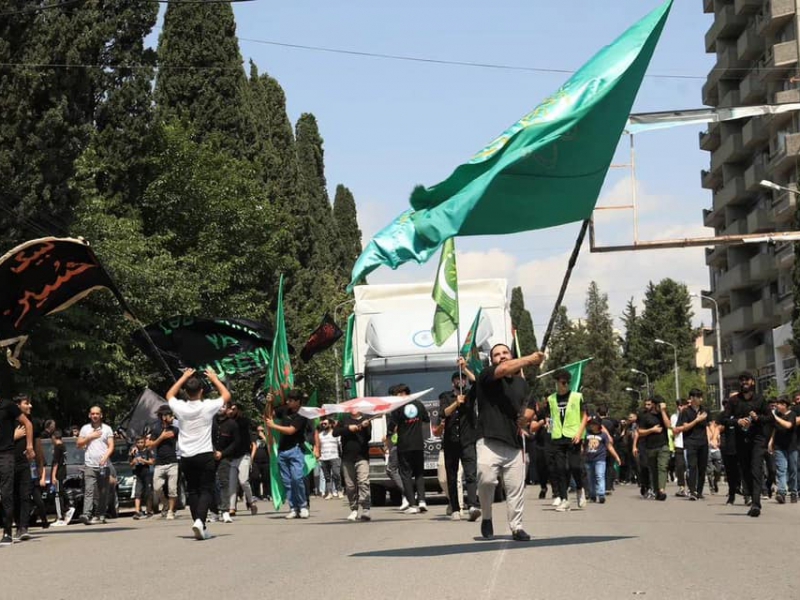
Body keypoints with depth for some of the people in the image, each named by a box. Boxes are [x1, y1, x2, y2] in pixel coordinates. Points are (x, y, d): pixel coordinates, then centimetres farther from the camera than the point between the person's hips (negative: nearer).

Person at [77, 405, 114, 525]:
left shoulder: (107, 429, 10)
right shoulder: (85, 429, 13)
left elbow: (111, 446, 3)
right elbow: (79, 445, 10)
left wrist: (105, 457, -14)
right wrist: (90, 437, -3)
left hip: (103, 465, 1)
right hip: (89, 465, -1)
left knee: (103, 492, 4)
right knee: (89, 490, -14)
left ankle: (100, 515, 13)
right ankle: (87, 514, -25)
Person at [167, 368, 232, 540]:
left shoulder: (181, 408, -3)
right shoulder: (207, 407, -9)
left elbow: (169, 395, 20)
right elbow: (226, 395, 9)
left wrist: (184, 377, 23)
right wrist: (214, 379, 19)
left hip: (186, 457, 3)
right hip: (205, 455, -3)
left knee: (192, 490, 11)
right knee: (206, 490, -1)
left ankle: (200, 526, 9)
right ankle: (200, 520, -24)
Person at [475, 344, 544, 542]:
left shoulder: (521, 382, 20)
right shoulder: (486, 376, 2)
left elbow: (530, 408, 24)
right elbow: (505, 369, -18)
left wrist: (525, 418, 2)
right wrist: (530, 358, -15)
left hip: (514, 442, 5)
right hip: (489, 441, -5)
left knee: (516, 486, 0)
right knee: (486, 479, -20)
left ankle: (516, 527, 11)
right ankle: (486, 518, 3)